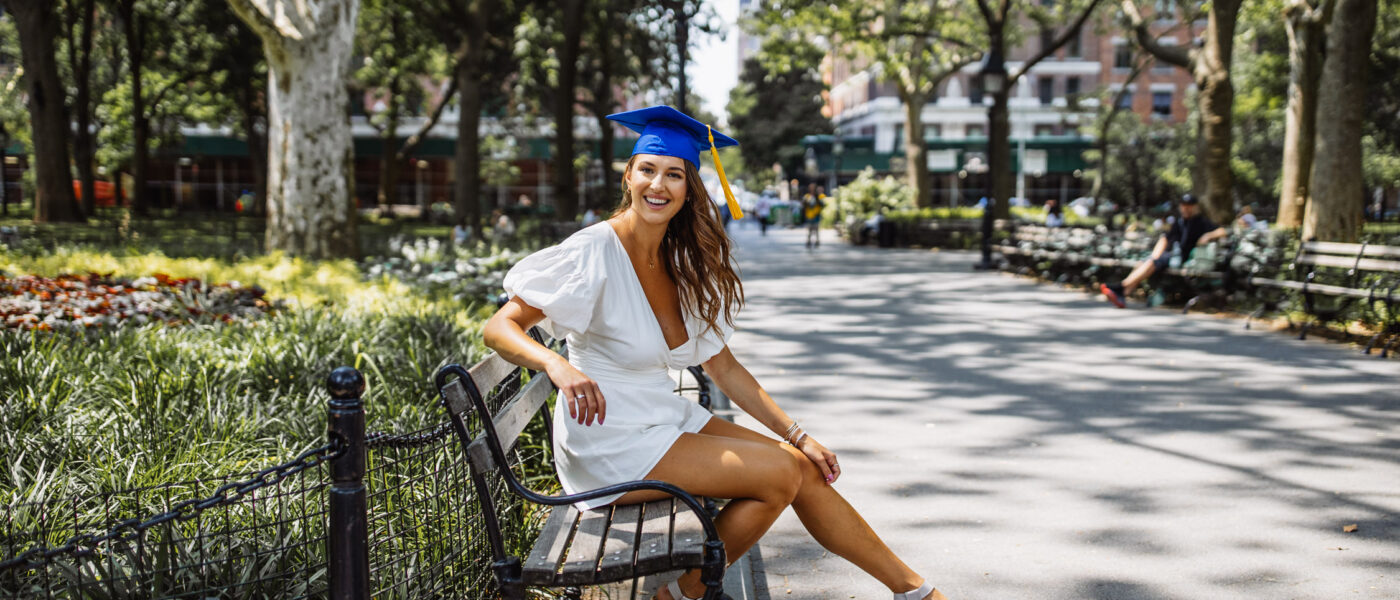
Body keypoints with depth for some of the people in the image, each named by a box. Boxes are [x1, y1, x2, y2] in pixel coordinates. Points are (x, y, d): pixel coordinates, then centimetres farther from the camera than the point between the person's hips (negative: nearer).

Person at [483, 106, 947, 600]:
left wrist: (796, 434, 4)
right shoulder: (594, 253, -16)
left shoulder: (683, 263, 5)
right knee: (780, 474, -14)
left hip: (664, 418, 7)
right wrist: (555, 364, -37)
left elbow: (722, 367, 9)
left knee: (806, 469, -1)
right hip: (608, 437, -7)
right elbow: (499, 328, -17)